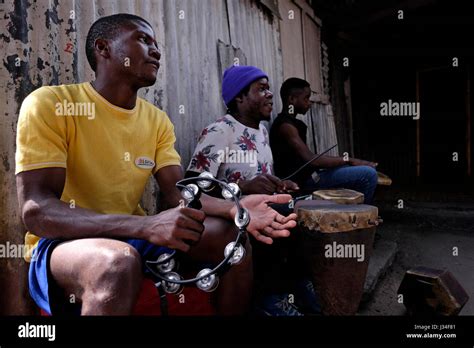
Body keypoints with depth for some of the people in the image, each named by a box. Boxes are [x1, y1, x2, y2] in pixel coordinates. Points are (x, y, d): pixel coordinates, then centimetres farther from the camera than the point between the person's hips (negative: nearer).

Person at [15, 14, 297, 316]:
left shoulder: (157, 120, 3)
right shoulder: (49, 103, -13)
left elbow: (177, 195, -3)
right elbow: (36, 211, -23)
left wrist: (234, 209, -25)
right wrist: (147, 225, -37)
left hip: (133, 236, 6)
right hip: (62, 244, -5)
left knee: (231, 235, -10)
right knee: (120, 259, -38)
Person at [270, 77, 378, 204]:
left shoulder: (291, 122, 15)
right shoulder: (286, 125, -17)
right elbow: (311, 160, -26)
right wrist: (349, 160, -17)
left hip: (306, 175, 11)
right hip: (303, 180, -11)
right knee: (368, 174, -15)